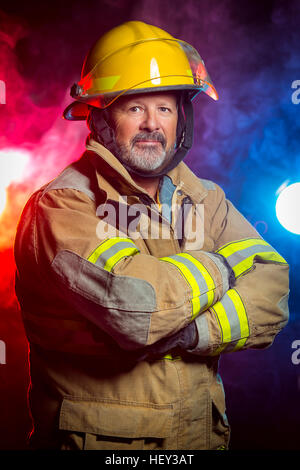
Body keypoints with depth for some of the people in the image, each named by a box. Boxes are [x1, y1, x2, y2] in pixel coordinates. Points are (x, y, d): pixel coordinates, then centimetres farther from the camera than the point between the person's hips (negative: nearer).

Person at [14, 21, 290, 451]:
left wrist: (178, 333, -25)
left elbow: (272, 298, -10)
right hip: (97, 436, -4)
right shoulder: (61, 205, -17)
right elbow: (135, 303, -31)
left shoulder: (205, 200, 0)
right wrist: (225, 263, -15)